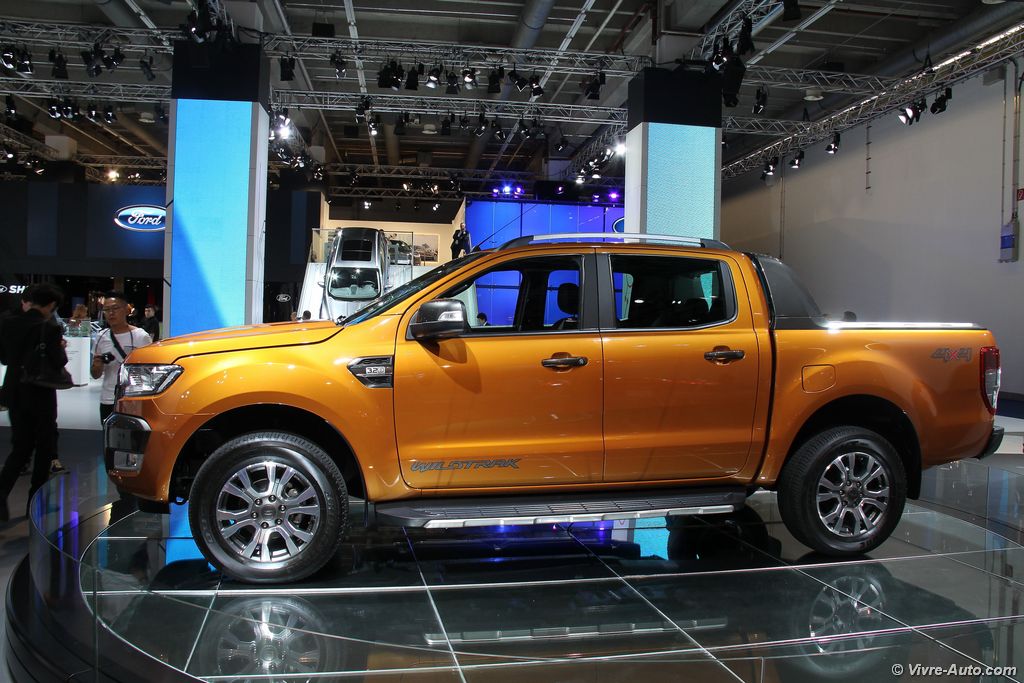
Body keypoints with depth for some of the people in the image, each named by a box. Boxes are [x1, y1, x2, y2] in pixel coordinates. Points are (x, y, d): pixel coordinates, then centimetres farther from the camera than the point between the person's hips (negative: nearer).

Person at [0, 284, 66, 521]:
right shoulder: (50, 328, -16)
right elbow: (57, 362, -18)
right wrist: (61, 349, 1)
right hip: (40, 395, -5)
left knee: (20, 446, 13)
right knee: (44, 447, 10)